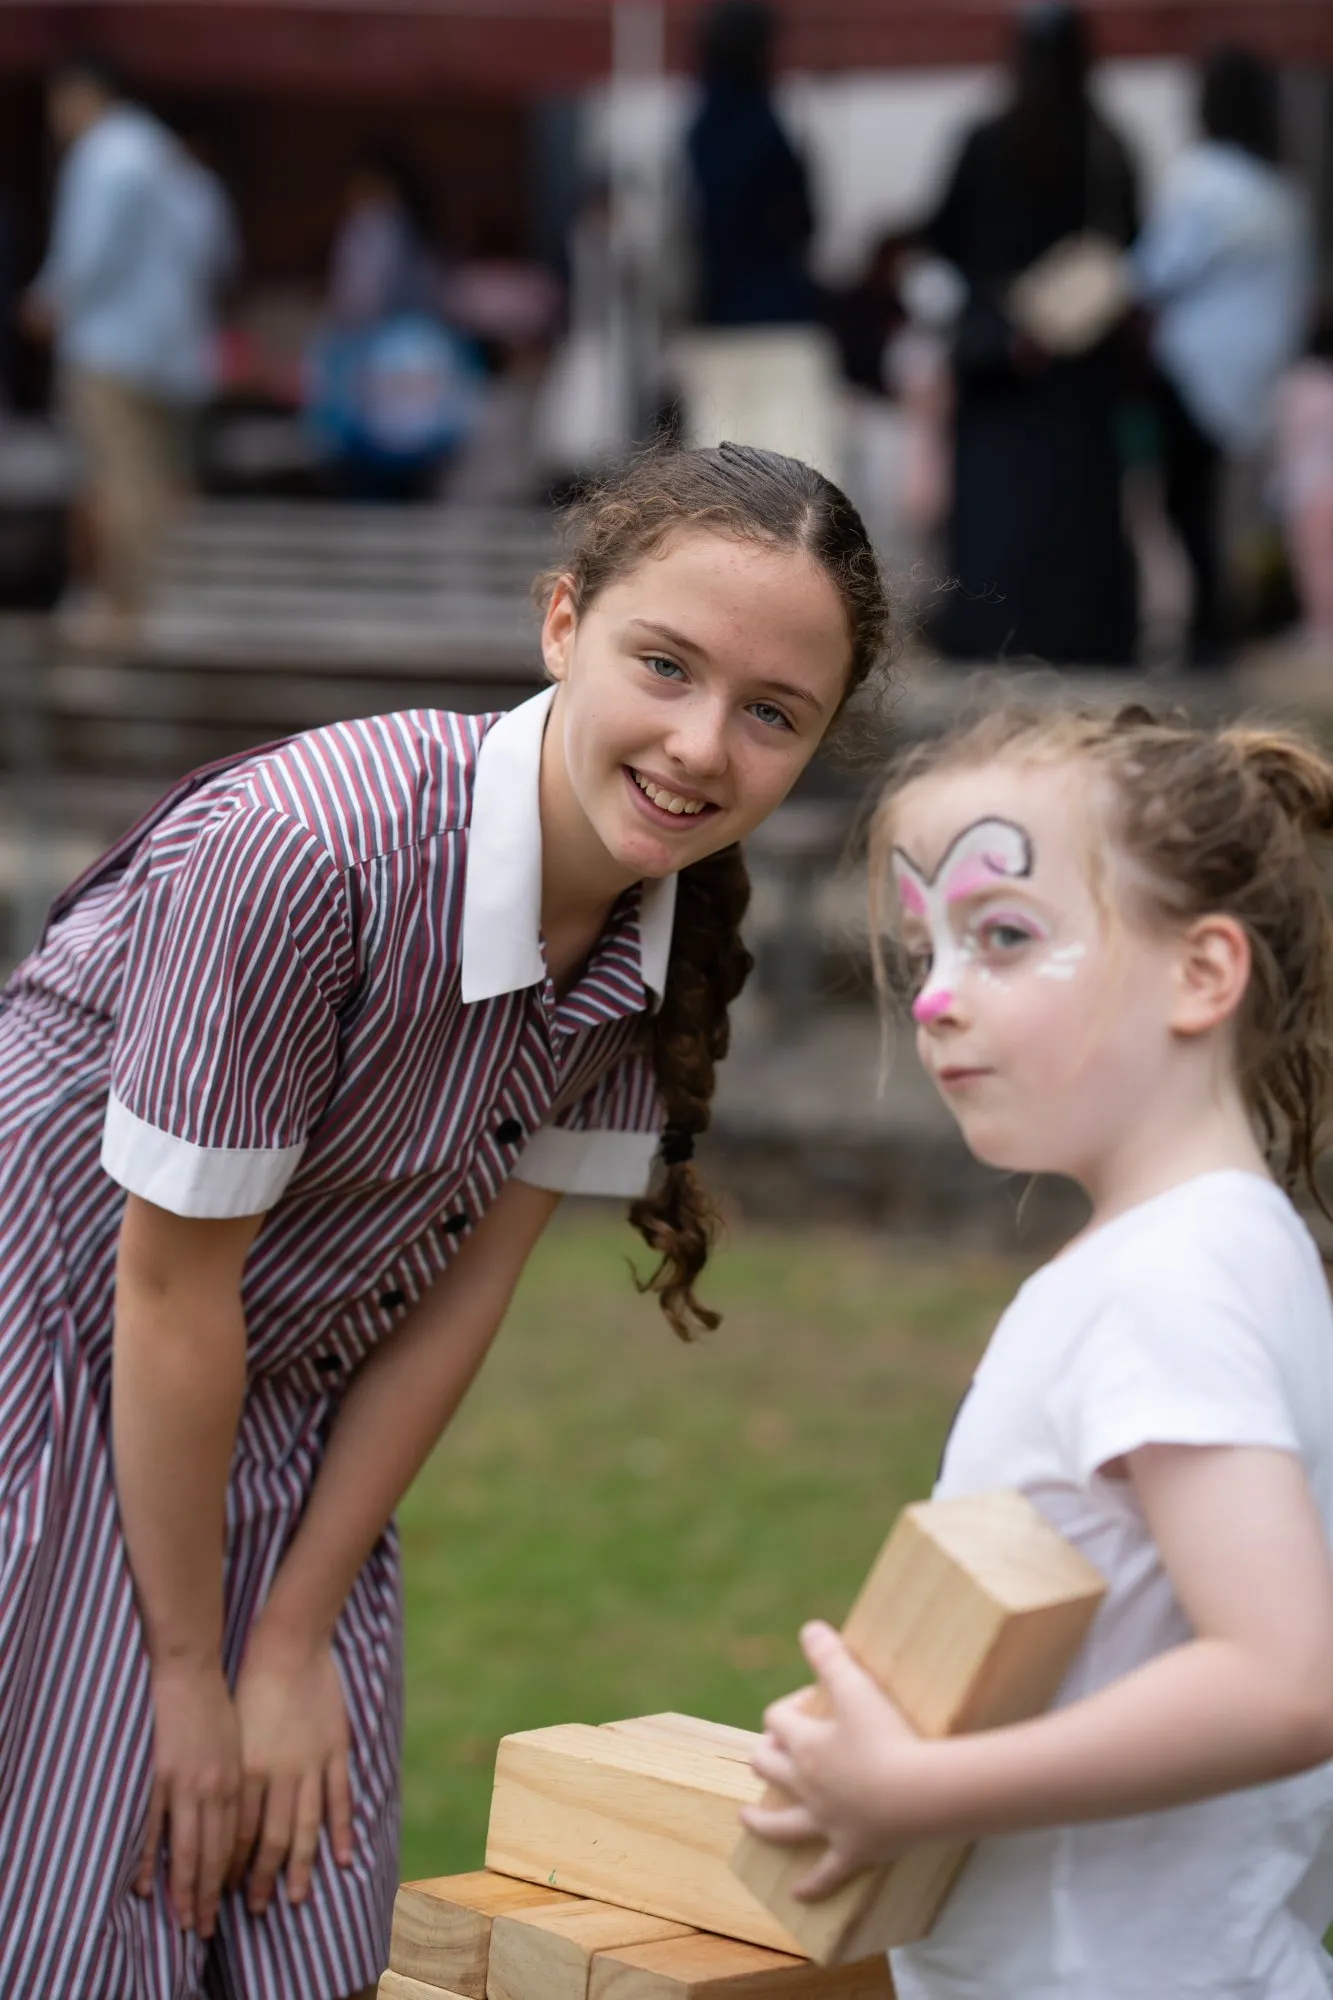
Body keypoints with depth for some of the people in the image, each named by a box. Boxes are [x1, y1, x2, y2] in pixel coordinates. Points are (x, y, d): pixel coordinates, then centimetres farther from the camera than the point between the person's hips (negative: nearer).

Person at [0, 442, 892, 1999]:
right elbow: (171, 1285, -22)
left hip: (288, 1427, 6)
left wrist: (294, 1643, -1)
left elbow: (466, 1282, -3)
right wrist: (192, 1671, -12)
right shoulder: (308, 846, -30)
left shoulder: (671, 921, -9)